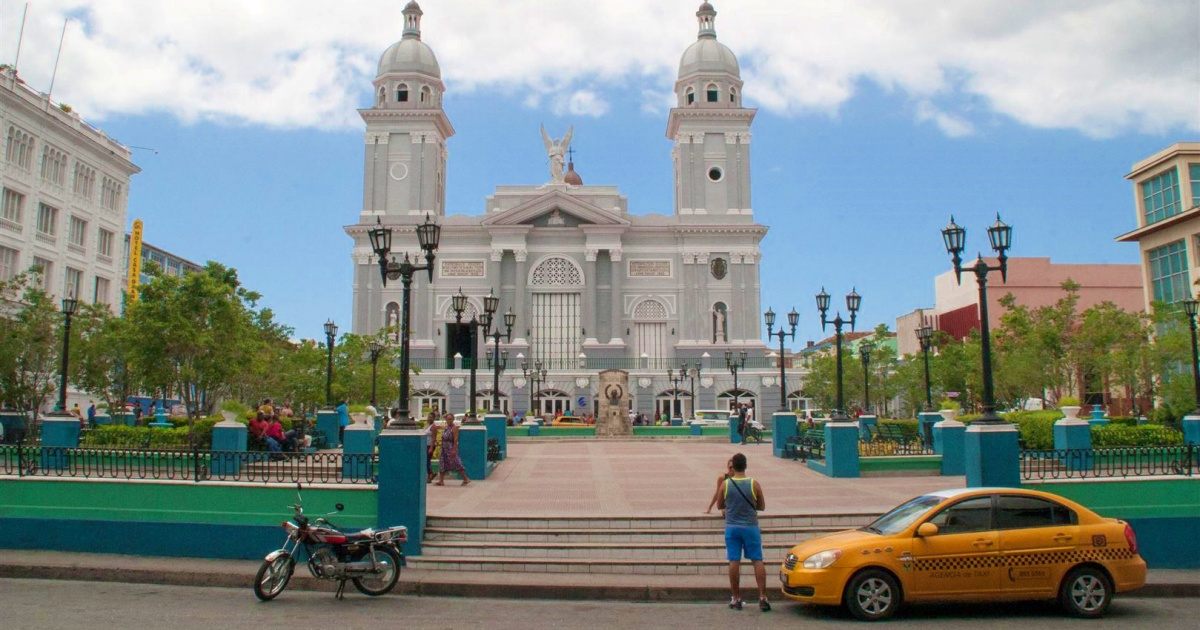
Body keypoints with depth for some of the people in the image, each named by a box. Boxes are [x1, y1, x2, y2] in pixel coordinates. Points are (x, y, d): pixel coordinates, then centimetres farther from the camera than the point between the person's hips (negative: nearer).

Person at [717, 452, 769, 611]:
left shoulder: (725, 484, -7)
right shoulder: (754, 484, -8)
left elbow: (719, 505, 5)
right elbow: (762, 507, 3)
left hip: (732, 527, 1)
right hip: (751, 527, -1)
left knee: (734, 561, 5)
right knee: (757, 561, 6)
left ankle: (736, 599, 11)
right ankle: (762, 597, 3)